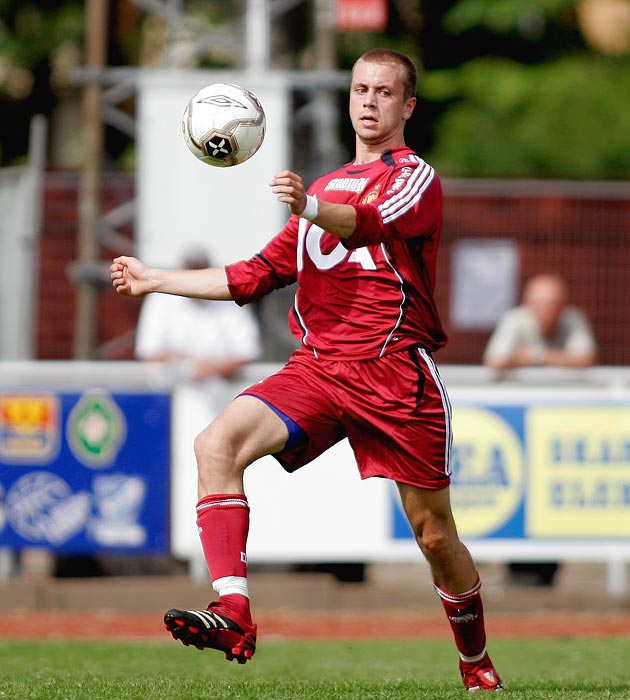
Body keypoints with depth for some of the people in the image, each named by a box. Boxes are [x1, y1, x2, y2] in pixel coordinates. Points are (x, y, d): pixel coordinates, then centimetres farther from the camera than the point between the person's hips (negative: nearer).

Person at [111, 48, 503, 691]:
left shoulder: (416, 177, 1)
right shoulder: (329, 186, 23)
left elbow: (366, 225, -23)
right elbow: (255, 277, 27)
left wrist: (310, 209, -44)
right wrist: (157, 280, 24)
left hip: (395, 369, -5)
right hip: (315, 367, 5)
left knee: (434, 534, -1)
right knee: (217, 445, -22)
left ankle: (477, 666, 23)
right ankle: (233, 615, -31)